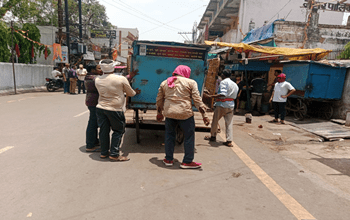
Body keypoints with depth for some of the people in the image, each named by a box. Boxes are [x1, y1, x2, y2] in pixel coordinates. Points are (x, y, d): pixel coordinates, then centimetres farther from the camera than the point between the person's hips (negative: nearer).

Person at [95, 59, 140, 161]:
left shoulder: (97, 80, 2)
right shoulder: (121, 79, -10)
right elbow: (130, 93, 1)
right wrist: (136, 92, 25)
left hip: (100, 108, 5)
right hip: (114, 110, -5)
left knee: (103, 130, 14)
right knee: (118, 131, 9)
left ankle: (104, 152, 25)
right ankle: (114, 154, 10)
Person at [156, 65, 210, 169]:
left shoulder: (164, 83, 14)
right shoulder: (190, 82, 2)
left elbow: (159, 100, 19)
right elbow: (197, 100, -3)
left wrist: (159, 113, 30)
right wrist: (204, 115, -1)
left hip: (169, 113, 4)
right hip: (185, 113, -4)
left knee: (169, 135, 18)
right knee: (189, 137, 9)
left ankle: (168, 159, 26)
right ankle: (187, 161, 15)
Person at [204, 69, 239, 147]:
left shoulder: (224, 82, -9)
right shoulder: (235, 84, 15)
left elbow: (223, 94, -22)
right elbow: (235, 96, 13)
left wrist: (214, 96, -15)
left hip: (222, 104, -6)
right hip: (231, 105, 7)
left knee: (215, 120, 10)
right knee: (229, 123, 5)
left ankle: (213, 136, 23)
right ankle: (229, 141, 4)